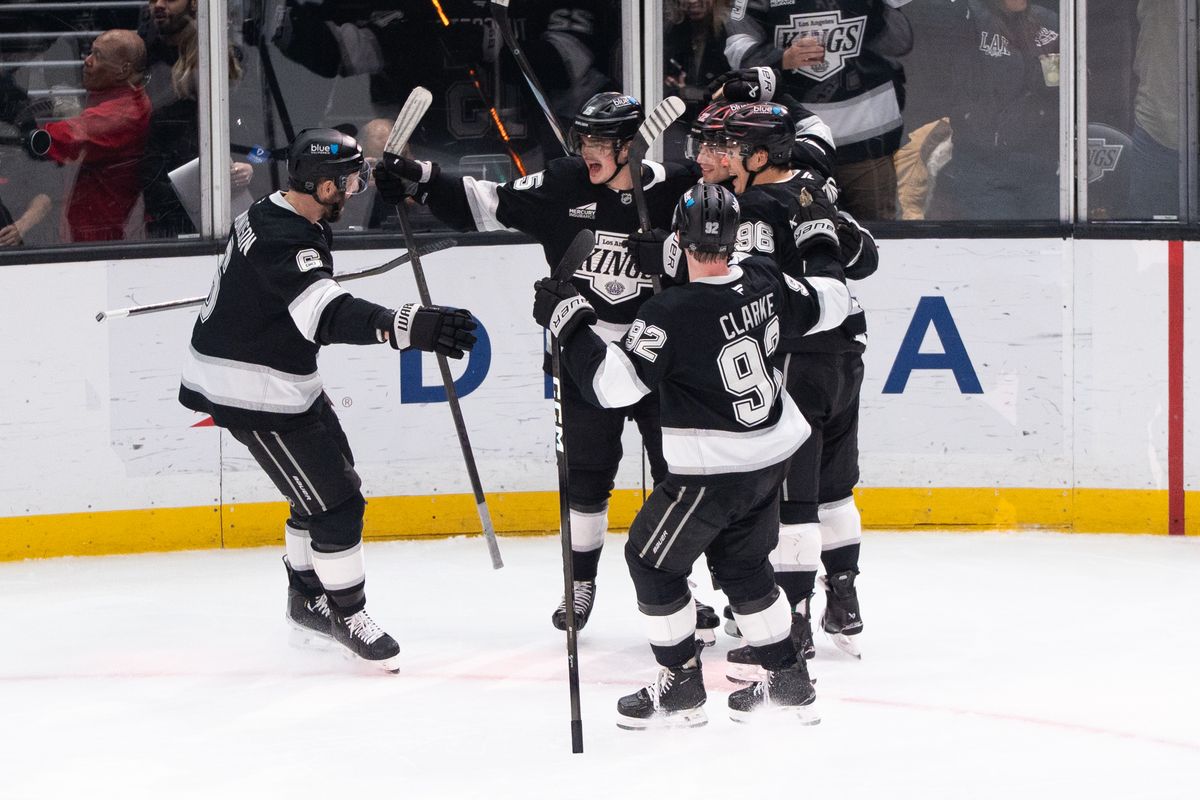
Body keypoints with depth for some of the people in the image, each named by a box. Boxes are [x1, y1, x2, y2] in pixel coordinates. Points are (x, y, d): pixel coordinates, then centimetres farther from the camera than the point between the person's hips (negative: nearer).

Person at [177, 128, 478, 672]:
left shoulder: (273, 215, 3)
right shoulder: (284, 241, -29)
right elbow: (329, 315, -44)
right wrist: (410, 327, -55)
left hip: (283, 380, 11)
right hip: (253, 396, -11)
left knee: (329, 481, 21)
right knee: (336, 502, -6)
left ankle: (307, 597, 36)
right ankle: (347, 614, 10)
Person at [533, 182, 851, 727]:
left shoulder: (670, 314, -24)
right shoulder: (764, 282, -4)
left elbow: (613, 384, -24)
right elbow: (827, 304, 14)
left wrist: (569, 322, -16)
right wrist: (825, 254, 33)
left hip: (712, 469, -7)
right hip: (772, 454, 7)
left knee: (651, 559, 8)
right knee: (741, 562, 22)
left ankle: (681, 687, 13)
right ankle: (788, 682, 25)